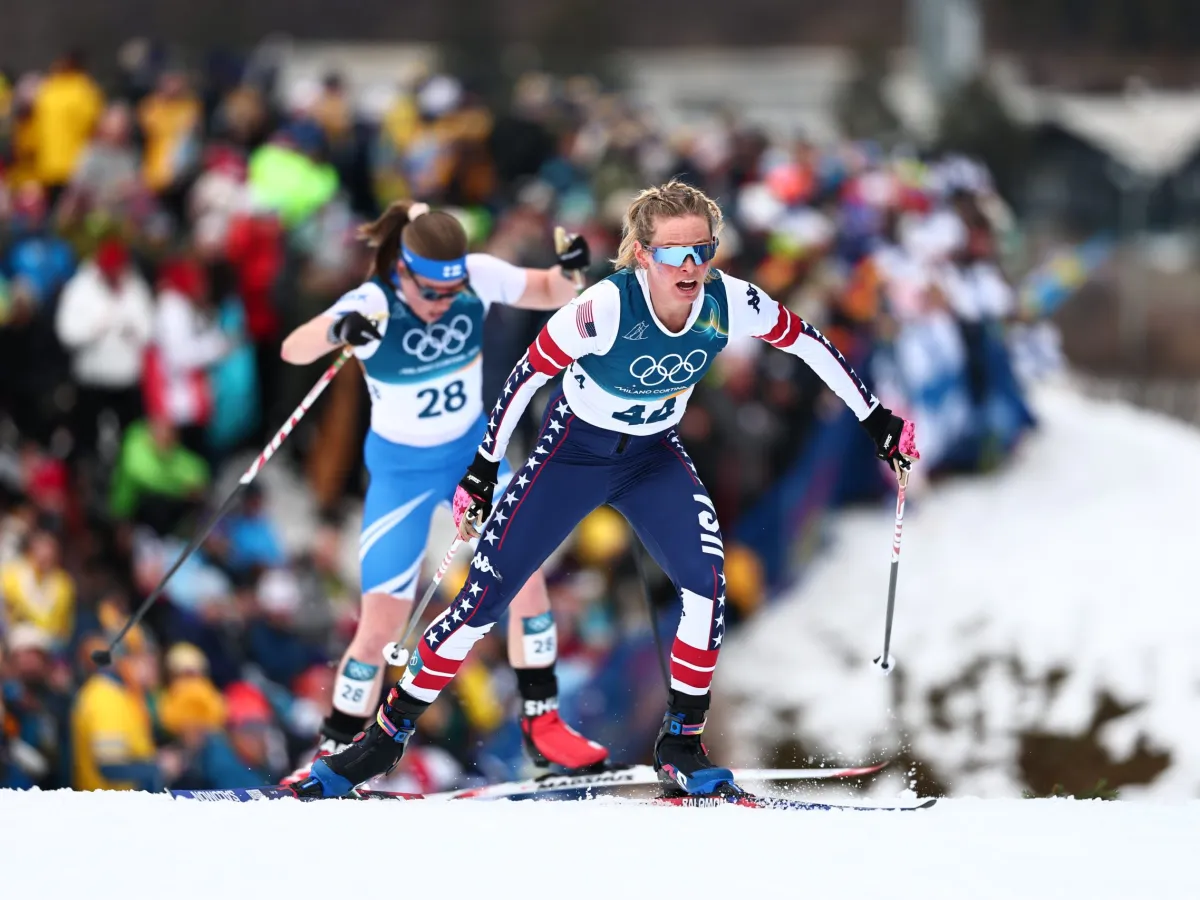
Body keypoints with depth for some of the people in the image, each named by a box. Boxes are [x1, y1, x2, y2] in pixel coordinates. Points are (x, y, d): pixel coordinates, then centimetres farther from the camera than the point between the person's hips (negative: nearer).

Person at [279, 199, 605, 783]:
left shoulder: (478, 277, -19)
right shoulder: (373, 306, -30)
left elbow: (550, 293, -4)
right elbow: (294, 350, -44)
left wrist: (569, 270, -29)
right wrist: (336, 330, -67)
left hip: (475, 449, 4)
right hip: (401, 468, -4)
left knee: (526, 573, -3)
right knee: (381, 623, -8)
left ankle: (542, 725, 13)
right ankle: (334, 757, 7)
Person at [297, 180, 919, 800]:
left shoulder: (729, 304, -21)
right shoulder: (606, 307, -31)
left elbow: (805, 341, -3)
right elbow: (528, 373, -18)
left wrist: (876, 419, 4)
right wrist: (483, 467, -12)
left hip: (654, 458, 3)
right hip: (573, 451, -3)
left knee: (706, 582, -21)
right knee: (486, 594, -7)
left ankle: (681, 746, -7)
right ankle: (387, 737, 6)